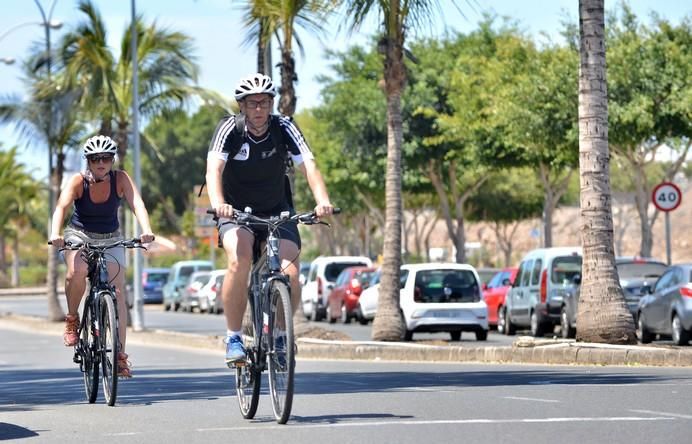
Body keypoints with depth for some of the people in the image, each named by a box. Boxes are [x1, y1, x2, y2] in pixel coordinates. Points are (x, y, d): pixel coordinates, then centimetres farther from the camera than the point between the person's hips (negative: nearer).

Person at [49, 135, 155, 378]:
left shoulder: (121, 179, -15)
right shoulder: (78, 181, -18)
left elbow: (137, 204, -29)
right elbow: (61, 206, -32)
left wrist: (146, 230, -48)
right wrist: (55, 233, -51)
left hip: (111, 239, 1)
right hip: (79, 236, -1)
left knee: (118, 292, -13)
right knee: (77, 271, -32)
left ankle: (121, 355, -13)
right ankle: (72, 319, -6)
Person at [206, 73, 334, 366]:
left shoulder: (284, 128, -14)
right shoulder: (229, 129, -17)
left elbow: (308, 165, -26)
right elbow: (214, 168, -33)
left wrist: (322, 201, -45)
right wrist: (217, 204, -53)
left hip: (277, 212, 2)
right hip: (236, 211, -1)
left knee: (291, 275, -19)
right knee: (239, 261, -31)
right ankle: (233, 337, -17)